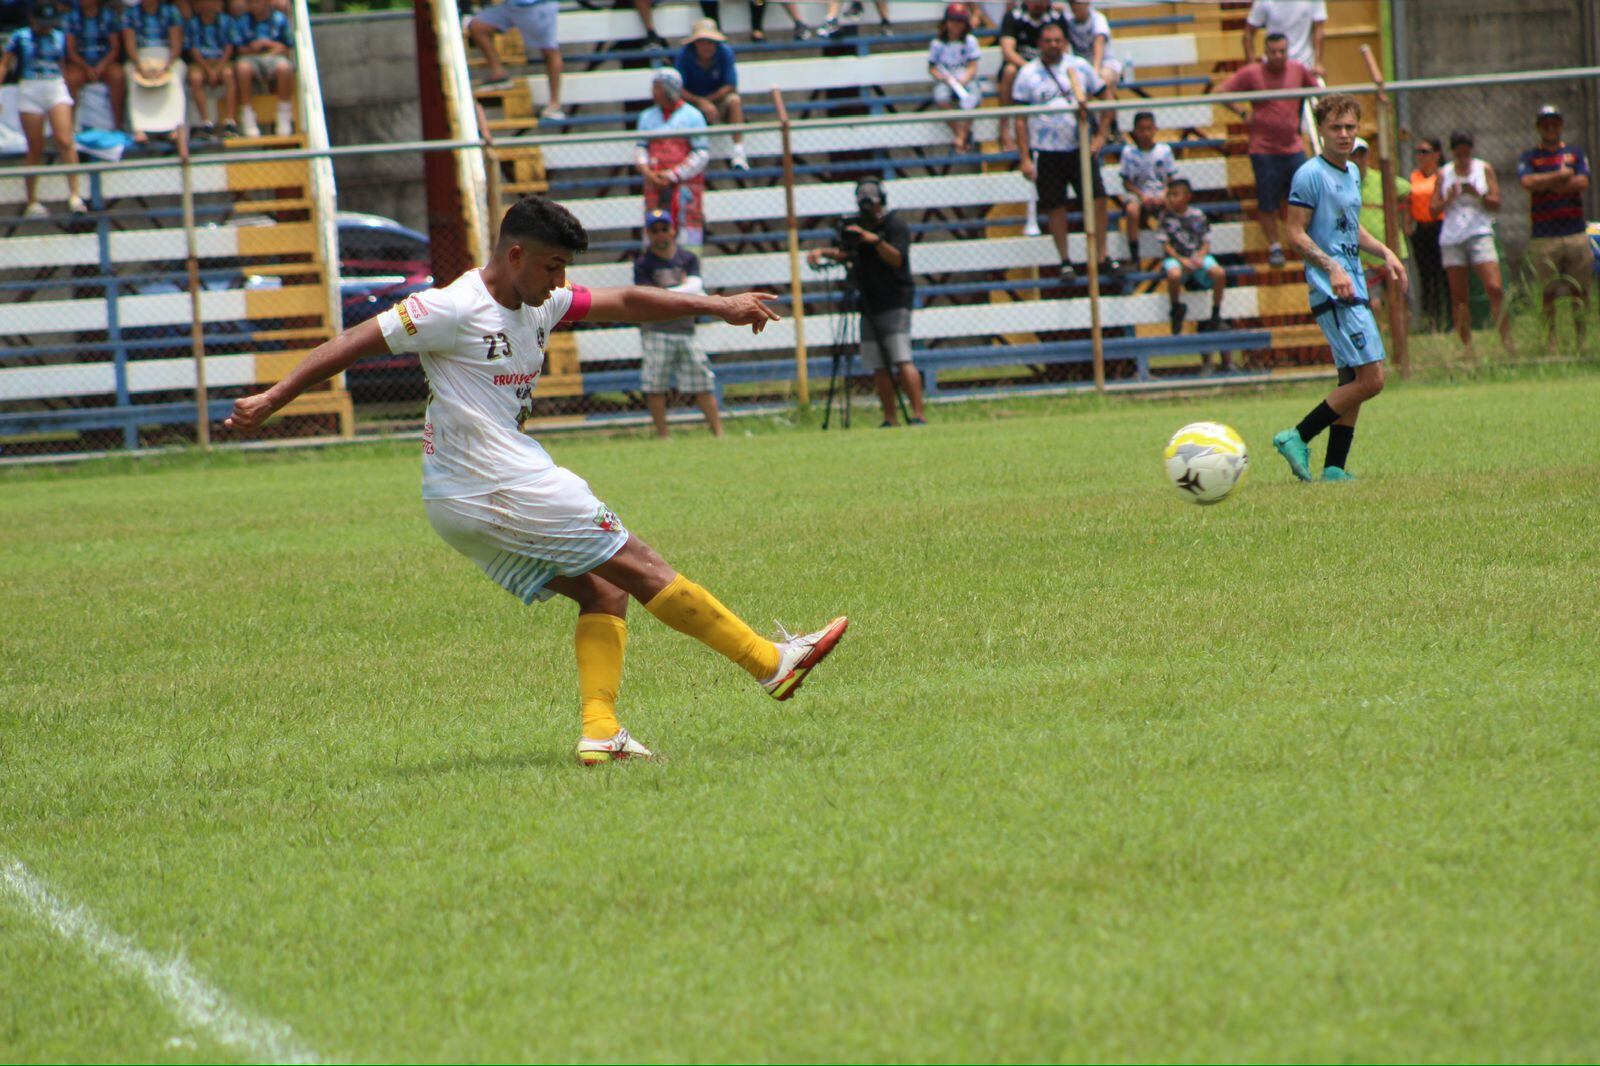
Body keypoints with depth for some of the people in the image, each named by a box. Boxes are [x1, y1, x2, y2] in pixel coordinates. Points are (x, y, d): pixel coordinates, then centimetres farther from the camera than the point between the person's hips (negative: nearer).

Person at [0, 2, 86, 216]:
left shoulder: (60, 38, 10)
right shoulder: (20, 38, 1)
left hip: (56, 88, 2)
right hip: (29, 91, -2)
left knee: (65, 141, -16)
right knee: (35, 150, 1)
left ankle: (74, 195, -18)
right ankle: (32, 202, 10)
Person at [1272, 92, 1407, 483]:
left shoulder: (1352, 173, 16)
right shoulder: (1311, 175, -11)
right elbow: (1296, 234, -14)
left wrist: (1385, 252, 16)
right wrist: (1331, 268, -25)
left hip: (1353, 290, 9)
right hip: (1333, 293, -9)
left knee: (1353, 382, 8)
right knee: (1370, 379, -15)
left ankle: (1334, 468, 11)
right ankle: (1298, 438, -10)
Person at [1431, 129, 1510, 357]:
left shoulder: (1484, 169, 8)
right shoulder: (1444, 174, 12)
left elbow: (1496, 203, 3)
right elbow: (1434, 208, 8)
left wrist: (1478, 195, -15)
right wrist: (1448, 199, -12)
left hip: (1480, 234, -2)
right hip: (1451, 239, 2)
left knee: (1495, 288, -16)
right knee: (1458, 296, 1)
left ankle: (1506, 339, -12)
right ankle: (1466, 345, 6)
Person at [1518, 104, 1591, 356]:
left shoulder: (1575, 153, 14)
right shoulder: (1529, 157, 9)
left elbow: (1582, 182, -2)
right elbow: (1528, 182, -11)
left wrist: (1546, 183, -4)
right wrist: (1562, 175, -7)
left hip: (1575, 231, 1)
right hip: (1544, 237, -1)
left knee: (1580, 291, 0)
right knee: (1548, 293, -3)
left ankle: (1582, 340, 7)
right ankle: (1550, 342, 1)